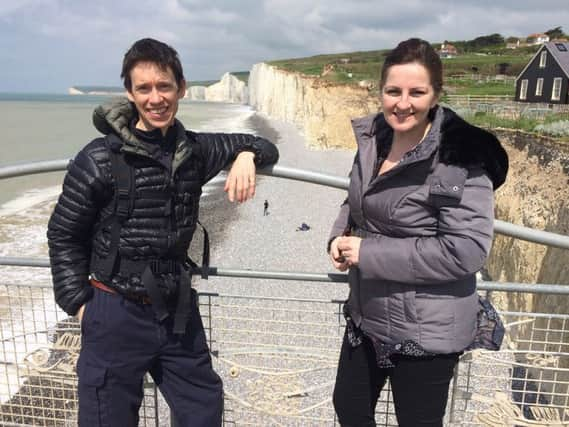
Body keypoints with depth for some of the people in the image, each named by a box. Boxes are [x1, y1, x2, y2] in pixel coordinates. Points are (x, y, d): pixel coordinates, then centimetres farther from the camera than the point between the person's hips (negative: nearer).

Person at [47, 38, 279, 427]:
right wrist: (78, 303, -6)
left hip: (178, 310, 4)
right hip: (117, 313, -4)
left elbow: (259, 145, 14)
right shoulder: (100, 159, -13)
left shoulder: (193, 150, 0)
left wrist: (246, 157, -9)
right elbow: (64, 234, -3)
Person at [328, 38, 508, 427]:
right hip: (366, 315, 7)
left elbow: (467, 249, -26)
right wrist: (341, 236, -5)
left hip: (425, 330, -7)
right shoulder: (373, 138, 1)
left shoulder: (461, 158, -21)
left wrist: (369, 253, -24)